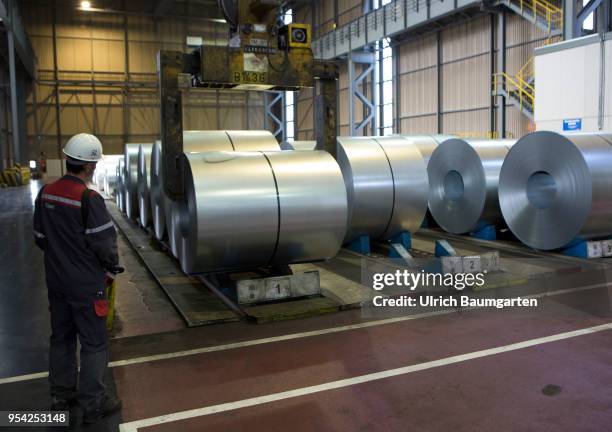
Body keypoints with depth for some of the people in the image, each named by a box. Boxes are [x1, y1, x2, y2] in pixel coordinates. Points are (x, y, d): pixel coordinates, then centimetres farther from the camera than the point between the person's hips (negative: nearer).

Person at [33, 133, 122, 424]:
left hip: (56, 281, 7)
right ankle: (93, 404, 13)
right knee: (94, 343, 5)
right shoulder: (89, 199, -22)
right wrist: (111, 263, 0)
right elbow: (105, 242, -19)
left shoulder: (46, 193, 0)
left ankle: (61, 396, 33)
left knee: (61, 337, 20)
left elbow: (40, 238, 8)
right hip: (86, 284, -7)